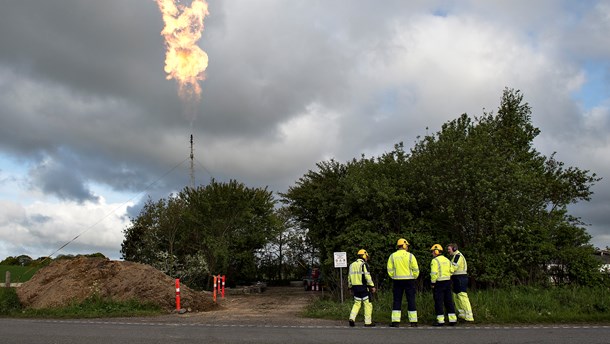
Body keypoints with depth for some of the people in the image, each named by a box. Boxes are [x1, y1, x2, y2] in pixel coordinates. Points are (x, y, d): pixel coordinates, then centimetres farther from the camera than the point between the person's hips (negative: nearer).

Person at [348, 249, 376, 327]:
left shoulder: (352, 265, 14)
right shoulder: (364, 265, -8)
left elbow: (349, 277, 16)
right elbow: (368, 277, -15)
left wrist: (350, 287, 23)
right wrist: (372, 286, -10)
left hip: (355, 287, 7)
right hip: (363, 287, -7)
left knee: (357, 303, 14)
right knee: (367, 304, 1)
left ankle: (352, 318, -2)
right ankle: (368, 322, 2)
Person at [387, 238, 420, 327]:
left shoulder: (392, 256, 3)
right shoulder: (410, 256, -3)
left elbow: (390, 270, 1)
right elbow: (415, 270, -2)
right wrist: (414, 277, 14)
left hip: (397, 281, 2)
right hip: (409, 280, -2)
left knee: (397, 301, 5)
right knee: (411, 301, 4)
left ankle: (395, 321, 0)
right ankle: (413, 322, 6)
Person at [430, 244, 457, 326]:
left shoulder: (435, 261, -12)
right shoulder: (447, 260, 12)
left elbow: (434, 273, -18)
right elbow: (451, 271, 13)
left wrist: (433, 283, -10)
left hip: (439, 283, -7)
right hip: (448, 282, 7)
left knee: (438, 302, -1)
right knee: (449, 301, 11)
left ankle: (440, 320, -1)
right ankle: (453, 319, 11)